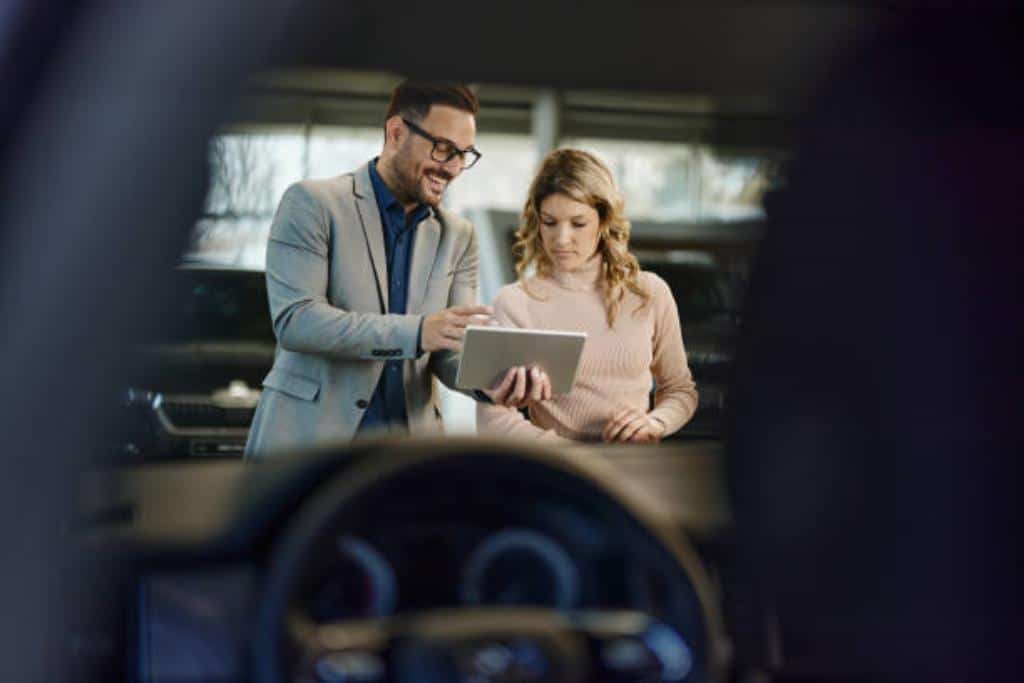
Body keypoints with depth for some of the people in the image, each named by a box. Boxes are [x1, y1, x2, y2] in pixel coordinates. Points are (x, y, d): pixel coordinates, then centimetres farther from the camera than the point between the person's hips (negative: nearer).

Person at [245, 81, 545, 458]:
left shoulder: (457, 237, 11)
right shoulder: (312, 204, -4)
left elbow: (452, 349, 7)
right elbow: (294, 319, -15)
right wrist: (416, 332, -25)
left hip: (409, 448, 4)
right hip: (309, 438, -4)